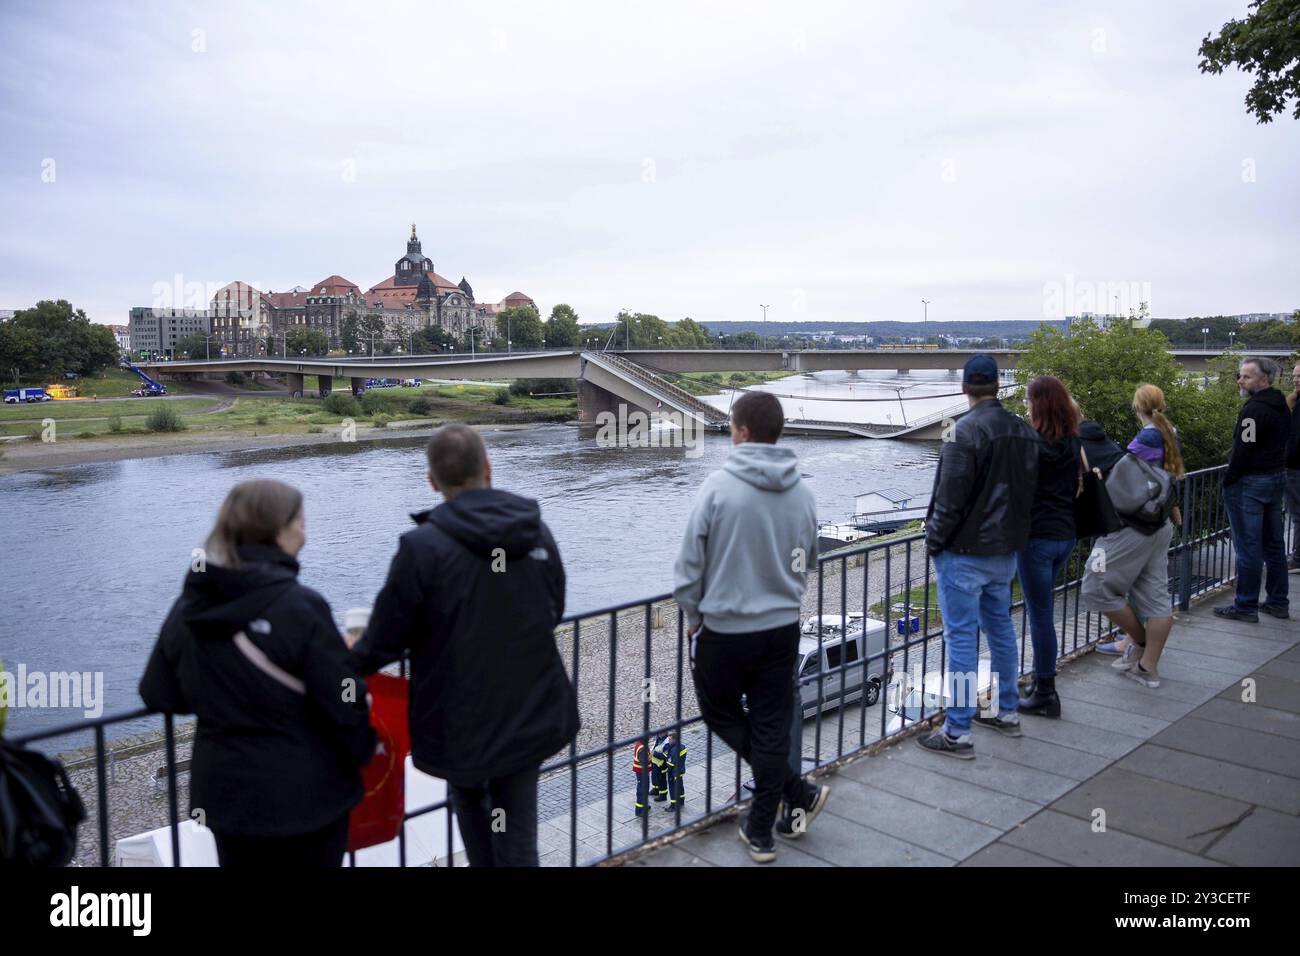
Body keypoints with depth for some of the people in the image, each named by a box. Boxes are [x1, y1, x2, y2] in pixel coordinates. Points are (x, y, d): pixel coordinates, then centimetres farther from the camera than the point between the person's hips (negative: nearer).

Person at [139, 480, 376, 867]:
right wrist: (363, 749, 2)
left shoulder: (187, 608, -2)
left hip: (224, 791, 5)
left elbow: (158, 694, 7)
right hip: (305, 794, -5)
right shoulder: (300, 606, -20)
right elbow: (343, 701, -17)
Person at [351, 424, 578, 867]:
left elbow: (385, 641, -12)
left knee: (468, 799, 27)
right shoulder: (537, 531, -3)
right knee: (517, 835, 14)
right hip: (529, 715, 3)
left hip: (461, 723, -3)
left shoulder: (422, 546, -18)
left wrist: (353, 659, 11)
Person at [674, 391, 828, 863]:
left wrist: (693, 616, 5)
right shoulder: (803, 493, -2)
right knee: (772, 726, 13)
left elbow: (689, 563, -11)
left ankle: (798, 791, 16)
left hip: (724, 629, -4)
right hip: (783, 628, 4)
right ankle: (761, 832, 22)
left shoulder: (718, 487, -15)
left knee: (722, 714, 18)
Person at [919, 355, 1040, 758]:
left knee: (961, 638, -3)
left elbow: (951, 498, -19)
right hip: (1006, 550, 8)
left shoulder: (966, 431, -18)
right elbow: (1030, 490, 11)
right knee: (1001, 628, 19)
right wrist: (1012, 531, 16)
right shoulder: (1025, 431, 6)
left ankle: (958, 732, 1)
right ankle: (1007, 713, 31)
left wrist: (934, 540, -7)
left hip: (964, 552, -8)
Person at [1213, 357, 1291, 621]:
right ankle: (1278, 602, 22)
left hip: (1250, 483, -10)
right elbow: (1283, 442, 17)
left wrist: (1228, 483, -12)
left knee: (1248, 547, -3)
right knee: (1274, 544, 15)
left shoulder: (1254, 409, -19)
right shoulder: (1281, 407, 11)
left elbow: (1243, 451, -21)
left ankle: (1246, 607, 2)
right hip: (1278, 478, 10)